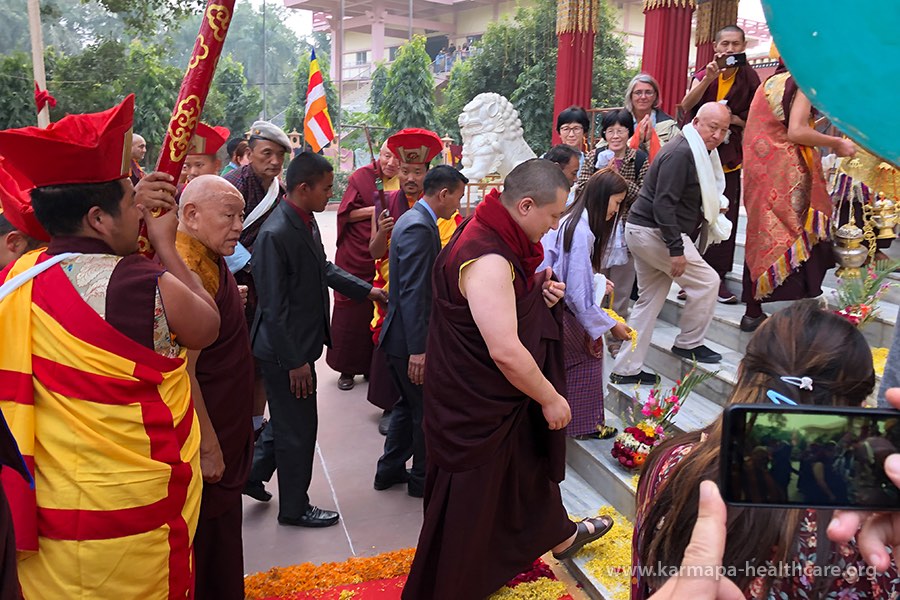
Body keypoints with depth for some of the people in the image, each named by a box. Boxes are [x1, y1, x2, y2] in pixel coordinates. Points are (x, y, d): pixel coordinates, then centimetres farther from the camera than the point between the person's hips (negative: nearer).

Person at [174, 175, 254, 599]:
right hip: (208, 438, -10)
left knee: (224, 530, 24)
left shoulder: (210, 259, 5)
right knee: (204, 541, 9)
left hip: (226, 428, 10)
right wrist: (208, 448, -22)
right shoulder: (187, 270, -26)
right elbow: (181, 373, -26)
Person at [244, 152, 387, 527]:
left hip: (301, 343, 9)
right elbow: (274, 306, -23)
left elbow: (323, 268, 19)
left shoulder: (307, 221, 3)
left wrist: (367, 290, 18)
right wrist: (294, 361, -20)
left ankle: (254, 474, 43)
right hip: (285, 350, -9)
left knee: (288, 420, 24)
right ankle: (294, 508, 27)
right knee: (298, 428, 8)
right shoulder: (275, 235, -25)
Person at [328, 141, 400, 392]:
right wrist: (374, 210, -18)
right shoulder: (361, 177, -7)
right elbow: (345, 213, -7)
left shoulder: (402, 183, 4)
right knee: (351, 311, 2)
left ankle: (371, 365, 21)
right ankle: (347, 369, 13)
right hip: (356, 257, -3)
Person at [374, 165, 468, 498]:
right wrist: (419, 349, -28)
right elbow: (412, 293, -27)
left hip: (400, 335, 10)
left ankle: (390, 470, 35)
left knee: (410, 405, 22)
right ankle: (423, 479, 24)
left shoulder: (414, 219, 11)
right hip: (412, 338, -10)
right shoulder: (419, 227, -22)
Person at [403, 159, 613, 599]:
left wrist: (540, 296, -1)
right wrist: (550, 398, -19)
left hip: (501, 398, 10)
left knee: (530, 462, 29)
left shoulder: (496, 239, 1)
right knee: (469, 501, 9)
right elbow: (505, 351, -33)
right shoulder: (487, 259, -31)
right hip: (476, 407, -10)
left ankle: (558, 535, 54)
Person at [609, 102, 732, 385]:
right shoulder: (680, 153, -18)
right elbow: (663, 203, -24)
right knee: (706, 282, -2)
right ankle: (688, 343, 14)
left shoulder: (699, 152, 14)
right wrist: (676, 249, -25)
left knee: (649, 301, 12)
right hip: (655, 232, -11)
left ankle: (625, 369, 16)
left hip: (643, 232, 11)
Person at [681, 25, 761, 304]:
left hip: (729, 158, 0)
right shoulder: (703, 75, 2)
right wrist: (708, 78, -28)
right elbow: (686, 105, -16)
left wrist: (735, 119, -10)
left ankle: (717, 278, 7)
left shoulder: (748, 77, 3)